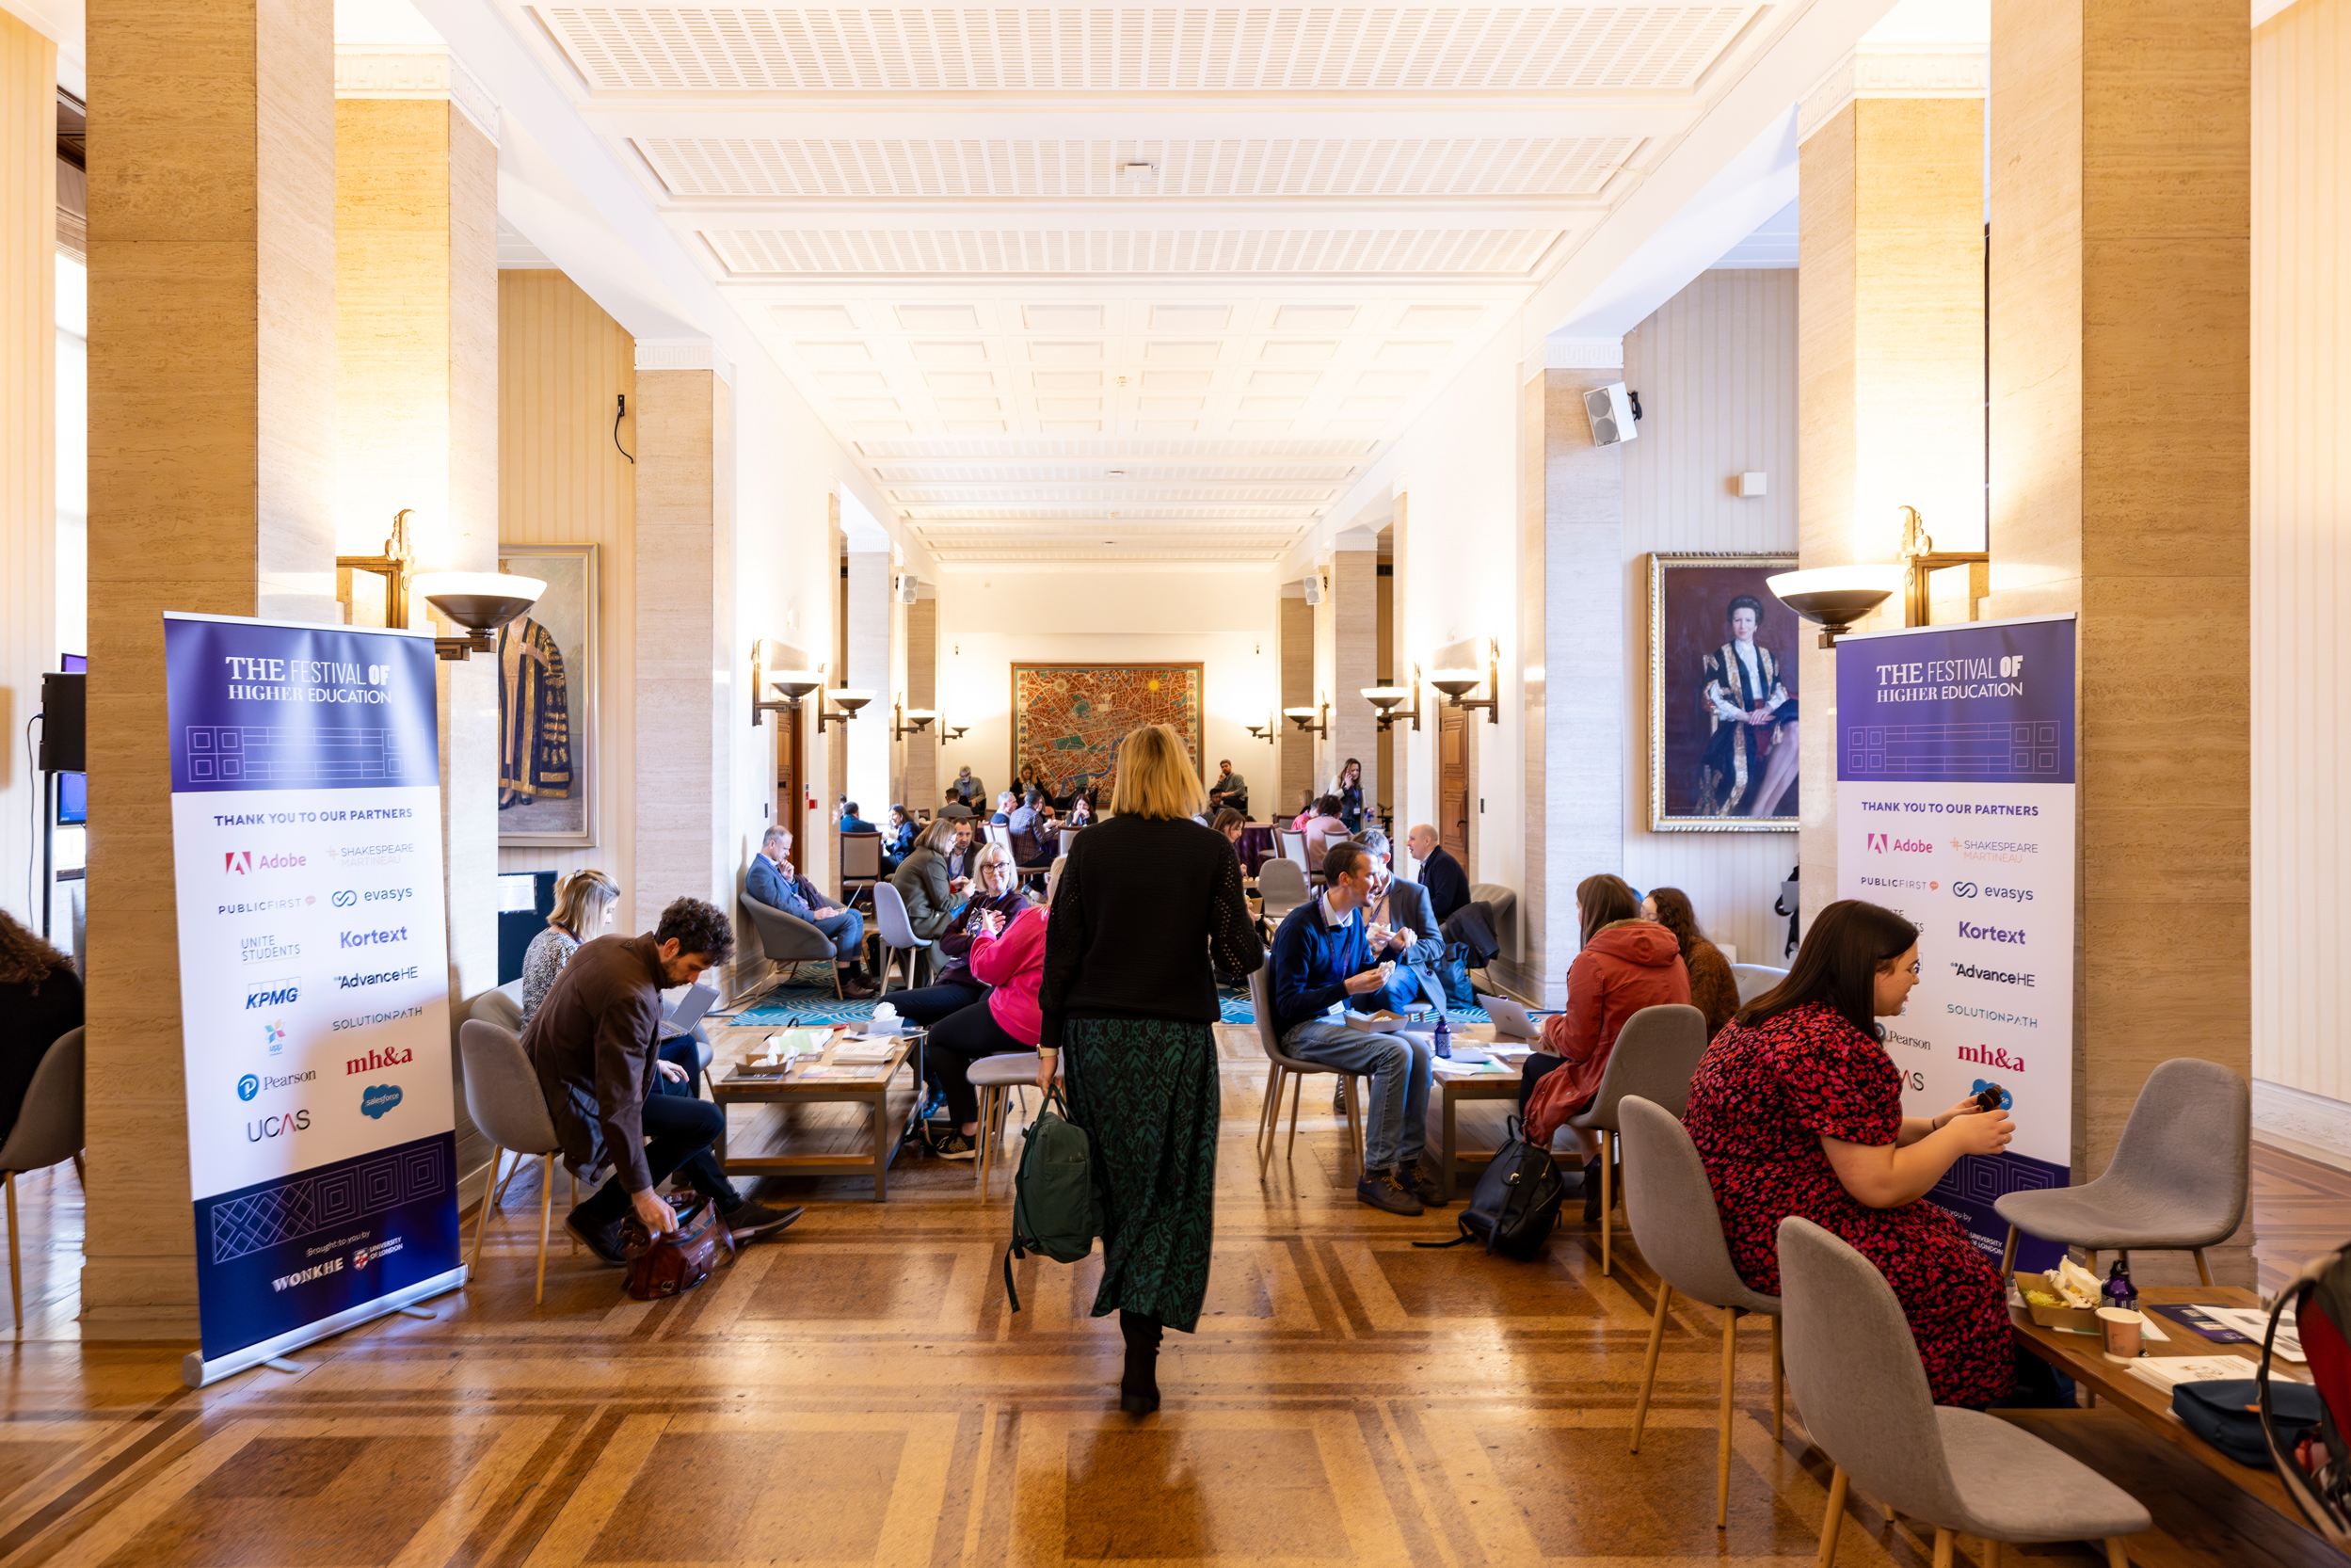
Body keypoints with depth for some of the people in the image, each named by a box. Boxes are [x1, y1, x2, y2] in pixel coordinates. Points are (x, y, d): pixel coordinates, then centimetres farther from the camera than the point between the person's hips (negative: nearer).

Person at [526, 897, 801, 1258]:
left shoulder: (610, 945, 0)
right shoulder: (632, 997, -28)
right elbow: (619, 1103, -30)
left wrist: (648, 1062, 24)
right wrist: (642, 1192, -27)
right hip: (572, 1106, -11)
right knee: (708, 1120, -10)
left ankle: (731, 1207, 27)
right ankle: (596, 1216, 1)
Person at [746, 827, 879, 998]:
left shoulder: (771, 866, 16)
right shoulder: (759, 871, -16)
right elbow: (778, 905, -24)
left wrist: (790, 879, 2)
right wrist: (814, 915, -23)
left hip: (804, 913, 11)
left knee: (856, 915, 5)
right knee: (849, 921, -22)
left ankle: (856, 974, 4)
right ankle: (844, 983, -19)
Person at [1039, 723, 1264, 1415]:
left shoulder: (1091, 846, -1)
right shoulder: (1210, 850, -5)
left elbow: (1062, 949, -1)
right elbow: (1239, 956, -7)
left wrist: (1050, 1041, 6)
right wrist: (1245, 925, 15)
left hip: (1097, 1033, 2)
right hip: (1177, 1036, -1)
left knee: (1116, 1180, 15)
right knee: (1168, 1191, 4)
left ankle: (1130, 1308, 28)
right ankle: (1141, 1361, 0)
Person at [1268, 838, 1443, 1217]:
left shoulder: (1355, 919, 9)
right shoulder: (1299, 927, -15)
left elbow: (1366, 995, 19)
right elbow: (1288, 1004, -18)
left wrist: (1392, 950, 3)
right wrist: (1348, 987, -24)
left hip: (1342, 1020, 8)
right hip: (1303, 1030, -8)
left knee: (1418, 1047, -16)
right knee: (1395, 1052, -27)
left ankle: (1408, 1160, -10)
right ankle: (1376, 1173, -23)